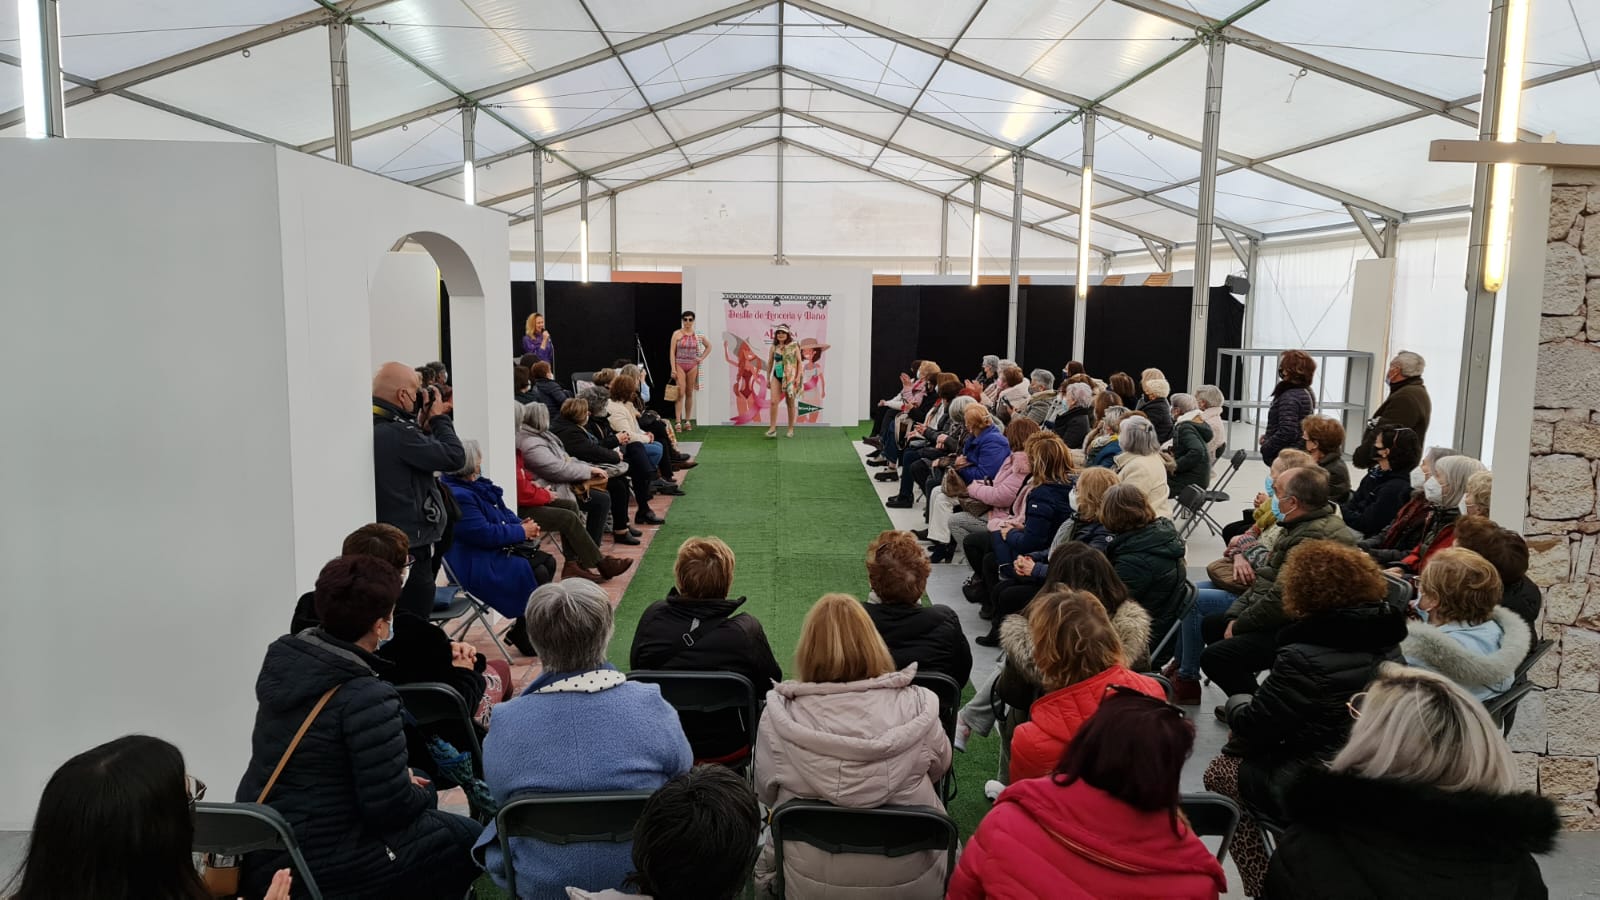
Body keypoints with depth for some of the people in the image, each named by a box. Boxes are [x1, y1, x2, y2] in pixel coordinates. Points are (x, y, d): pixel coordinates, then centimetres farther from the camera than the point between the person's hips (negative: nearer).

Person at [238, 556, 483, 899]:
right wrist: (424, 793, 0)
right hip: (311, 865, -9)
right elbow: (391, 808, -20)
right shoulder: (367, 699, -25)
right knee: (466, 838, 2)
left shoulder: (284, 661, 0)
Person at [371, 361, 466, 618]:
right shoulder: (397, 433, -22)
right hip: (409, 553, -10)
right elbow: (454, 457, -18)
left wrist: (425, 423, 8)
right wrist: (438, 418, -4)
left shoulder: (374, 428, 8)